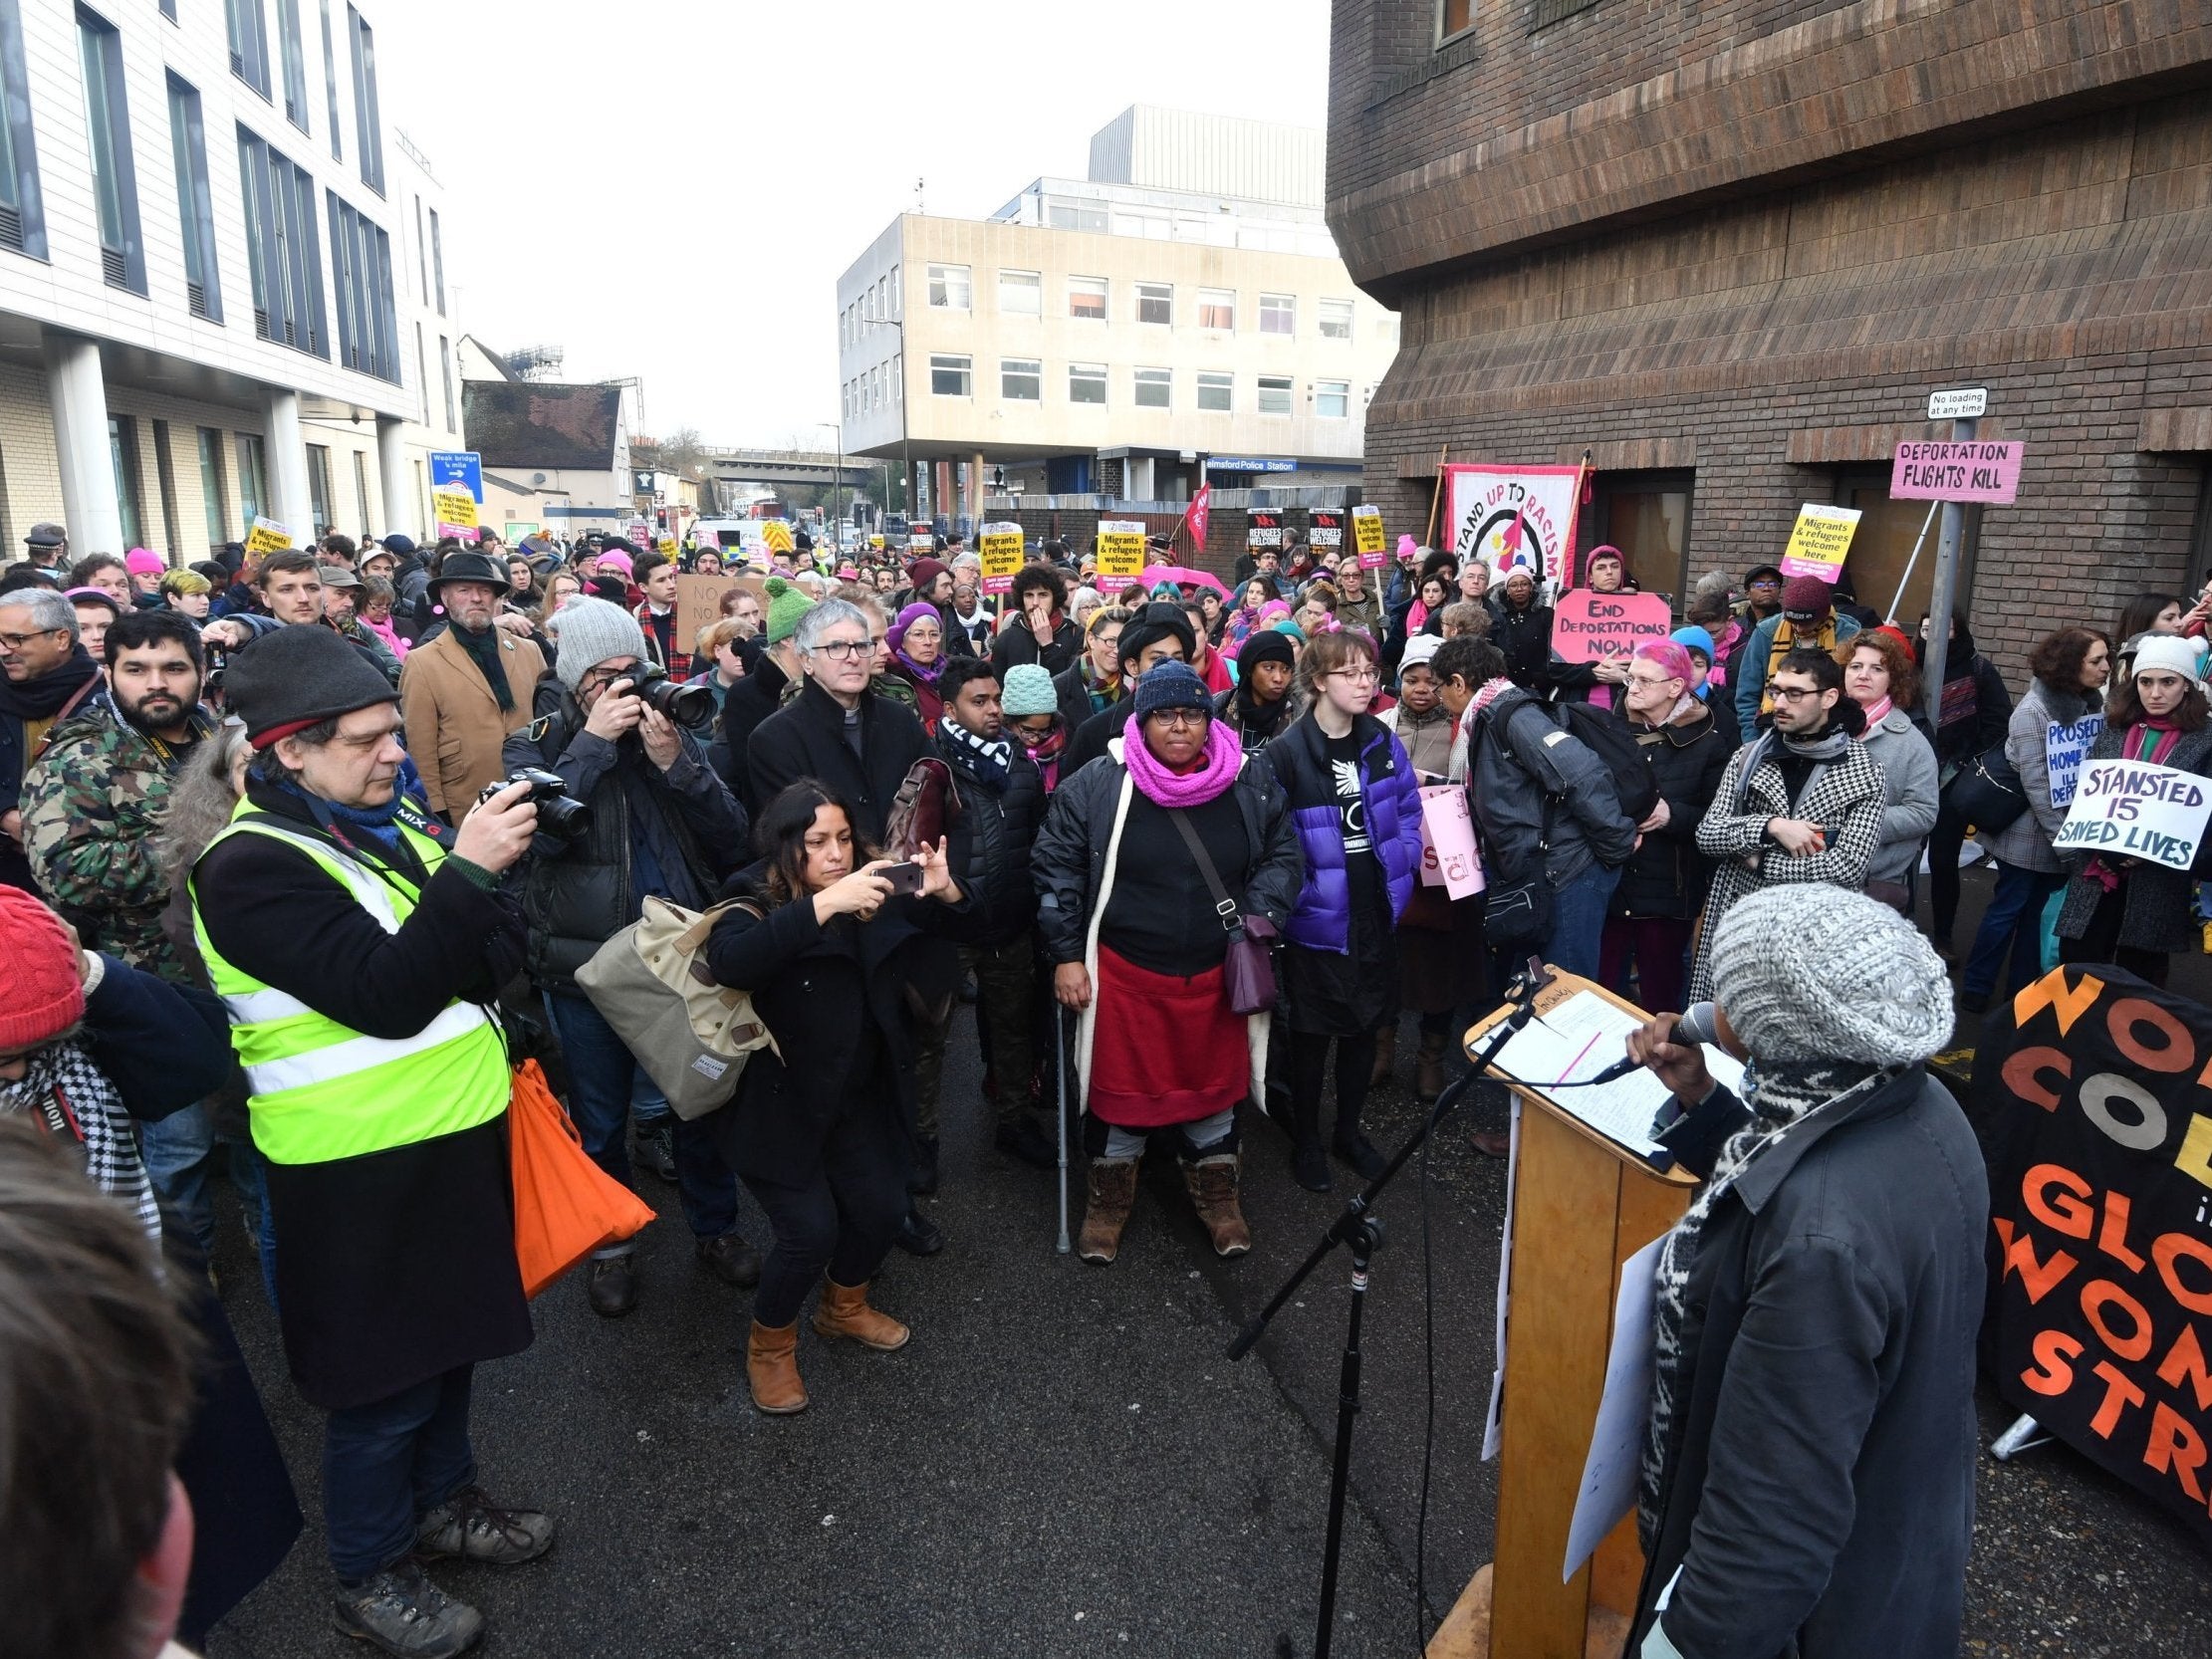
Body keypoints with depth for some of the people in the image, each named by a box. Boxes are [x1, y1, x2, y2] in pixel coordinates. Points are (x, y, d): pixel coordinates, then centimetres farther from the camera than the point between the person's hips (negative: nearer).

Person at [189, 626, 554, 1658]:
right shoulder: (252, 867, -19)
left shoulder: (392, 822, 5)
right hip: (362, 1172, -7)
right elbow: (386, 995, -27)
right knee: (384, 1378, 9)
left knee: (447, 1334, 23)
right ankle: (369, 1575, 31)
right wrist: (465, 870, -31)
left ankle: (442, 1498, 45)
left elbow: (498, 952, 4)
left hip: (453, 1136, 8)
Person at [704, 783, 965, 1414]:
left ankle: (843, 1307, 39)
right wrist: (823, 905, -50)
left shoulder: (872, 899, -3)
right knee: (811, 1230, -9)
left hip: (857, 1100, 5)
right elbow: (729, 960, -41)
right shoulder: (754, 906, -17)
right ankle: (769, 1345, 21)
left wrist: (945, 893, -21)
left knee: (884, 1209, 7)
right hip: (778, 1105, -5)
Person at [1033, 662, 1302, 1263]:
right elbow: (1056, 868, -4)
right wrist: (1066, 955, -6)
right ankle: (1109, 1194, 34)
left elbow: (1284, 856, 7)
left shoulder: (1250, 781, -3)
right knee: (1121, 1084, 12)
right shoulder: (1095, 785, -10)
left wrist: (1257, 921, -7)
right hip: (1123, 971, -2)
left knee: (1214, 1082, 17)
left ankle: (1216, 1190, 39)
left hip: (1218, 974, 2)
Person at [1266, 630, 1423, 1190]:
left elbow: (1408, 814, 8)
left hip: (1376, 913, 5)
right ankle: (1305, 1140, 29)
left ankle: (1349, 1130, 36)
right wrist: (1298, 894, -15)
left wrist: (1398, 878, -2)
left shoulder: (1383, 742, 1)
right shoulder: (1285, 753, -16)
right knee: (1312, 1033, 11)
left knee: (1365, 1028, 17)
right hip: (1317, 919, -5)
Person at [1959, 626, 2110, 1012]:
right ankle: (1974, 988, 17)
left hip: (2062, 834, 6)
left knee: (2039, 911, 14)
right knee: (2008, 909, 4)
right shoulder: (2034, 710, -18)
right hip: (2031, 835, -6)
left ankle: (2022, 990, 26)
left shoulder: (2089, 703, 2)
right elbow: (2035, 783, -19)